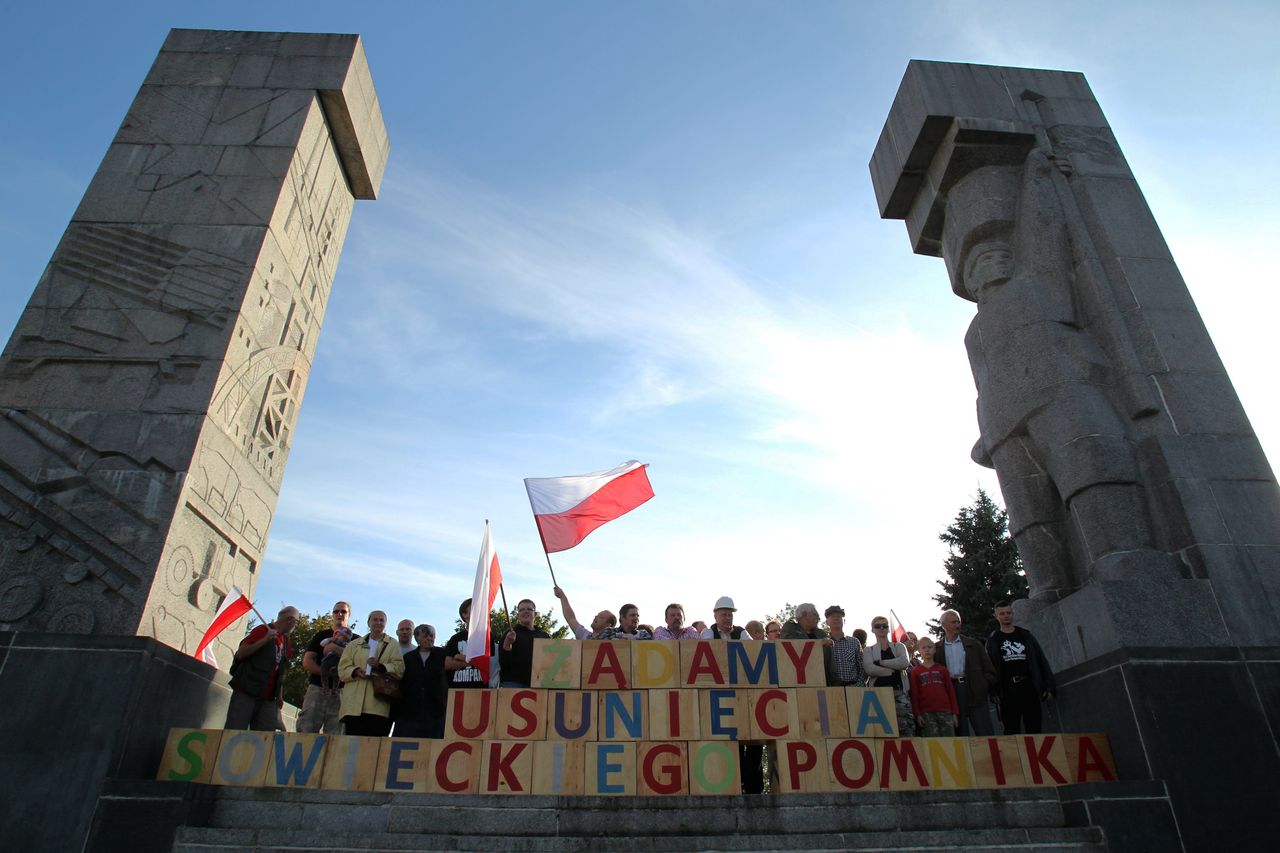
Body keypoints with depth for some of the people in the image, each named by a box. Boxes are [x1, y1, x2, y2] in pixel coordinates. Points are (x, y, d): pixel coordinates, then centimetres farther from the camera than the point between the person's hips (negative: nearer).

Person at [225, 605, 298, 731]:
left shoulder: (286, 643, 17)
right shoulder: (263, 630, -1)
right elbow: (240, 654, -9)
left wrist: (280, 695, 13)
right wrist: (265, 640, -18)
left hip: (268, 699, 6)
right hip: (246, 693, -6)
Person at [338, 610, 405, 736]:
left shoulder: (393, 645, 15)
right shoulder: (354, 644, 22)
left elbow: (399, 668, 2)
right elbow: (343, 668, 12)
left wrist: (380, 667, -16)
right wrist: (356, 671, -10)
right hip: (353, 704, 2)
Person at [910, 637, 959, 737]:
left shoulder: (942, 669, 12)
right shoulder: (915, 671, 8)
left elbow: (951, 691, 11)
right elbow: (914, 695, 5)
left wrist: (954, 713, 5)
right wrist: (917, 714, -3)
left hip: (945, 711, 2)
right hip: (926, 713, -2)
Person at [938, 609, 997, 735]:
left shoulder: (973, 644, 11)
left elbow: (988, 668, 10)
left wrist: (985, 686, -1)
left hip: (975, 692, 1)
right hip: (952, 691, 0)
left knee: (985, 733, -2)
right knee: (960, 733, 4)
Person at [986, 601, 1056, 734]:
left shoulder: (1025, 635, 12)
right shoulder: (993, 640, 7)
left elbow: (1041, 661, 10)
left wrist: (1048, 687, 3)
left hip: (1030, 689, 2)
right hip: (1008, 692, -2)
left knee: (1034, 731, 4)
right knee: (1012, 732, 0)